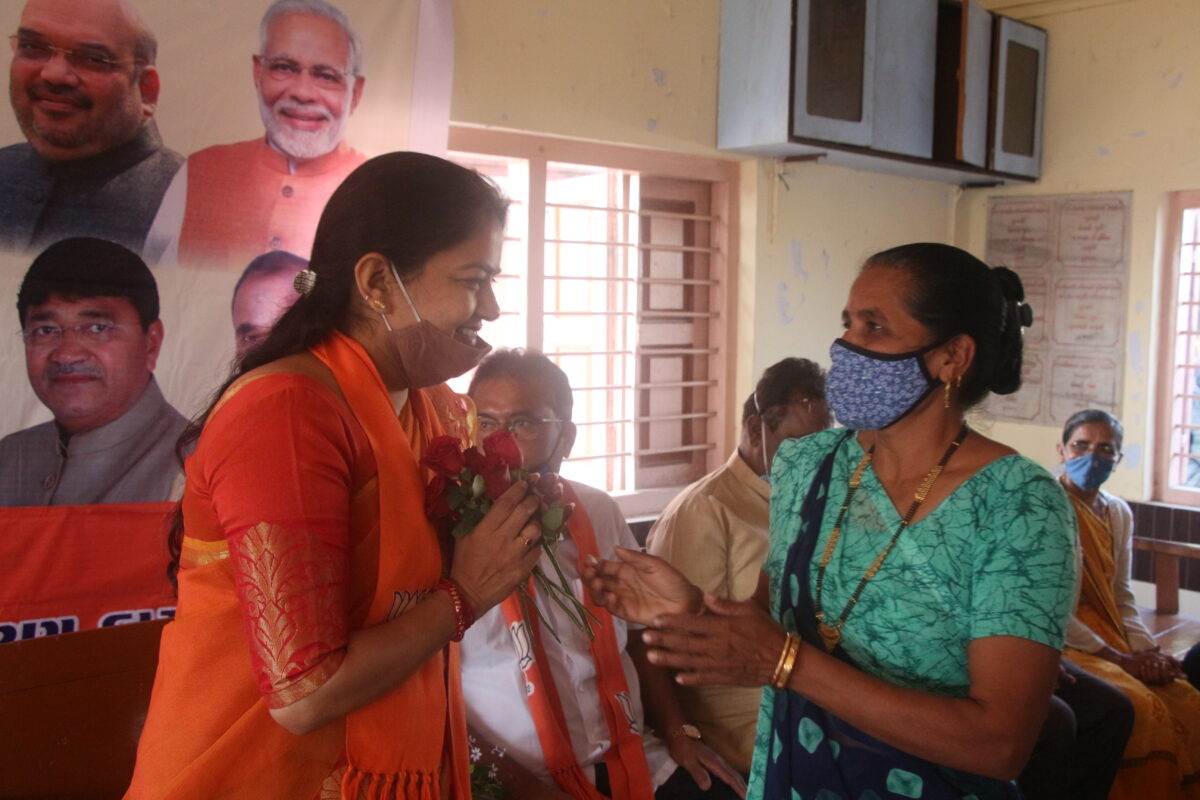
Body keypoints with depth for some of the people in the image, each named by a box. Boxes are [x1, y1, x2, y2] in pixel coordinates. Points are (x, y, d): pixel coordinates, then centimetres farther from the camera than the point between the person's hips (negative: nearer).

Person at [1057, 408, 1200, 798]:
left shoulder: (1119, 513, 11)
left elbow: (1122, 598, 13)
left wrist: (1146, 651, -5)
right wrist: (1116, 658, -14)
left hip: (1109, 638, 7)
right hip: (1059, 643, -7)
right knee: (1140, 706, -26)